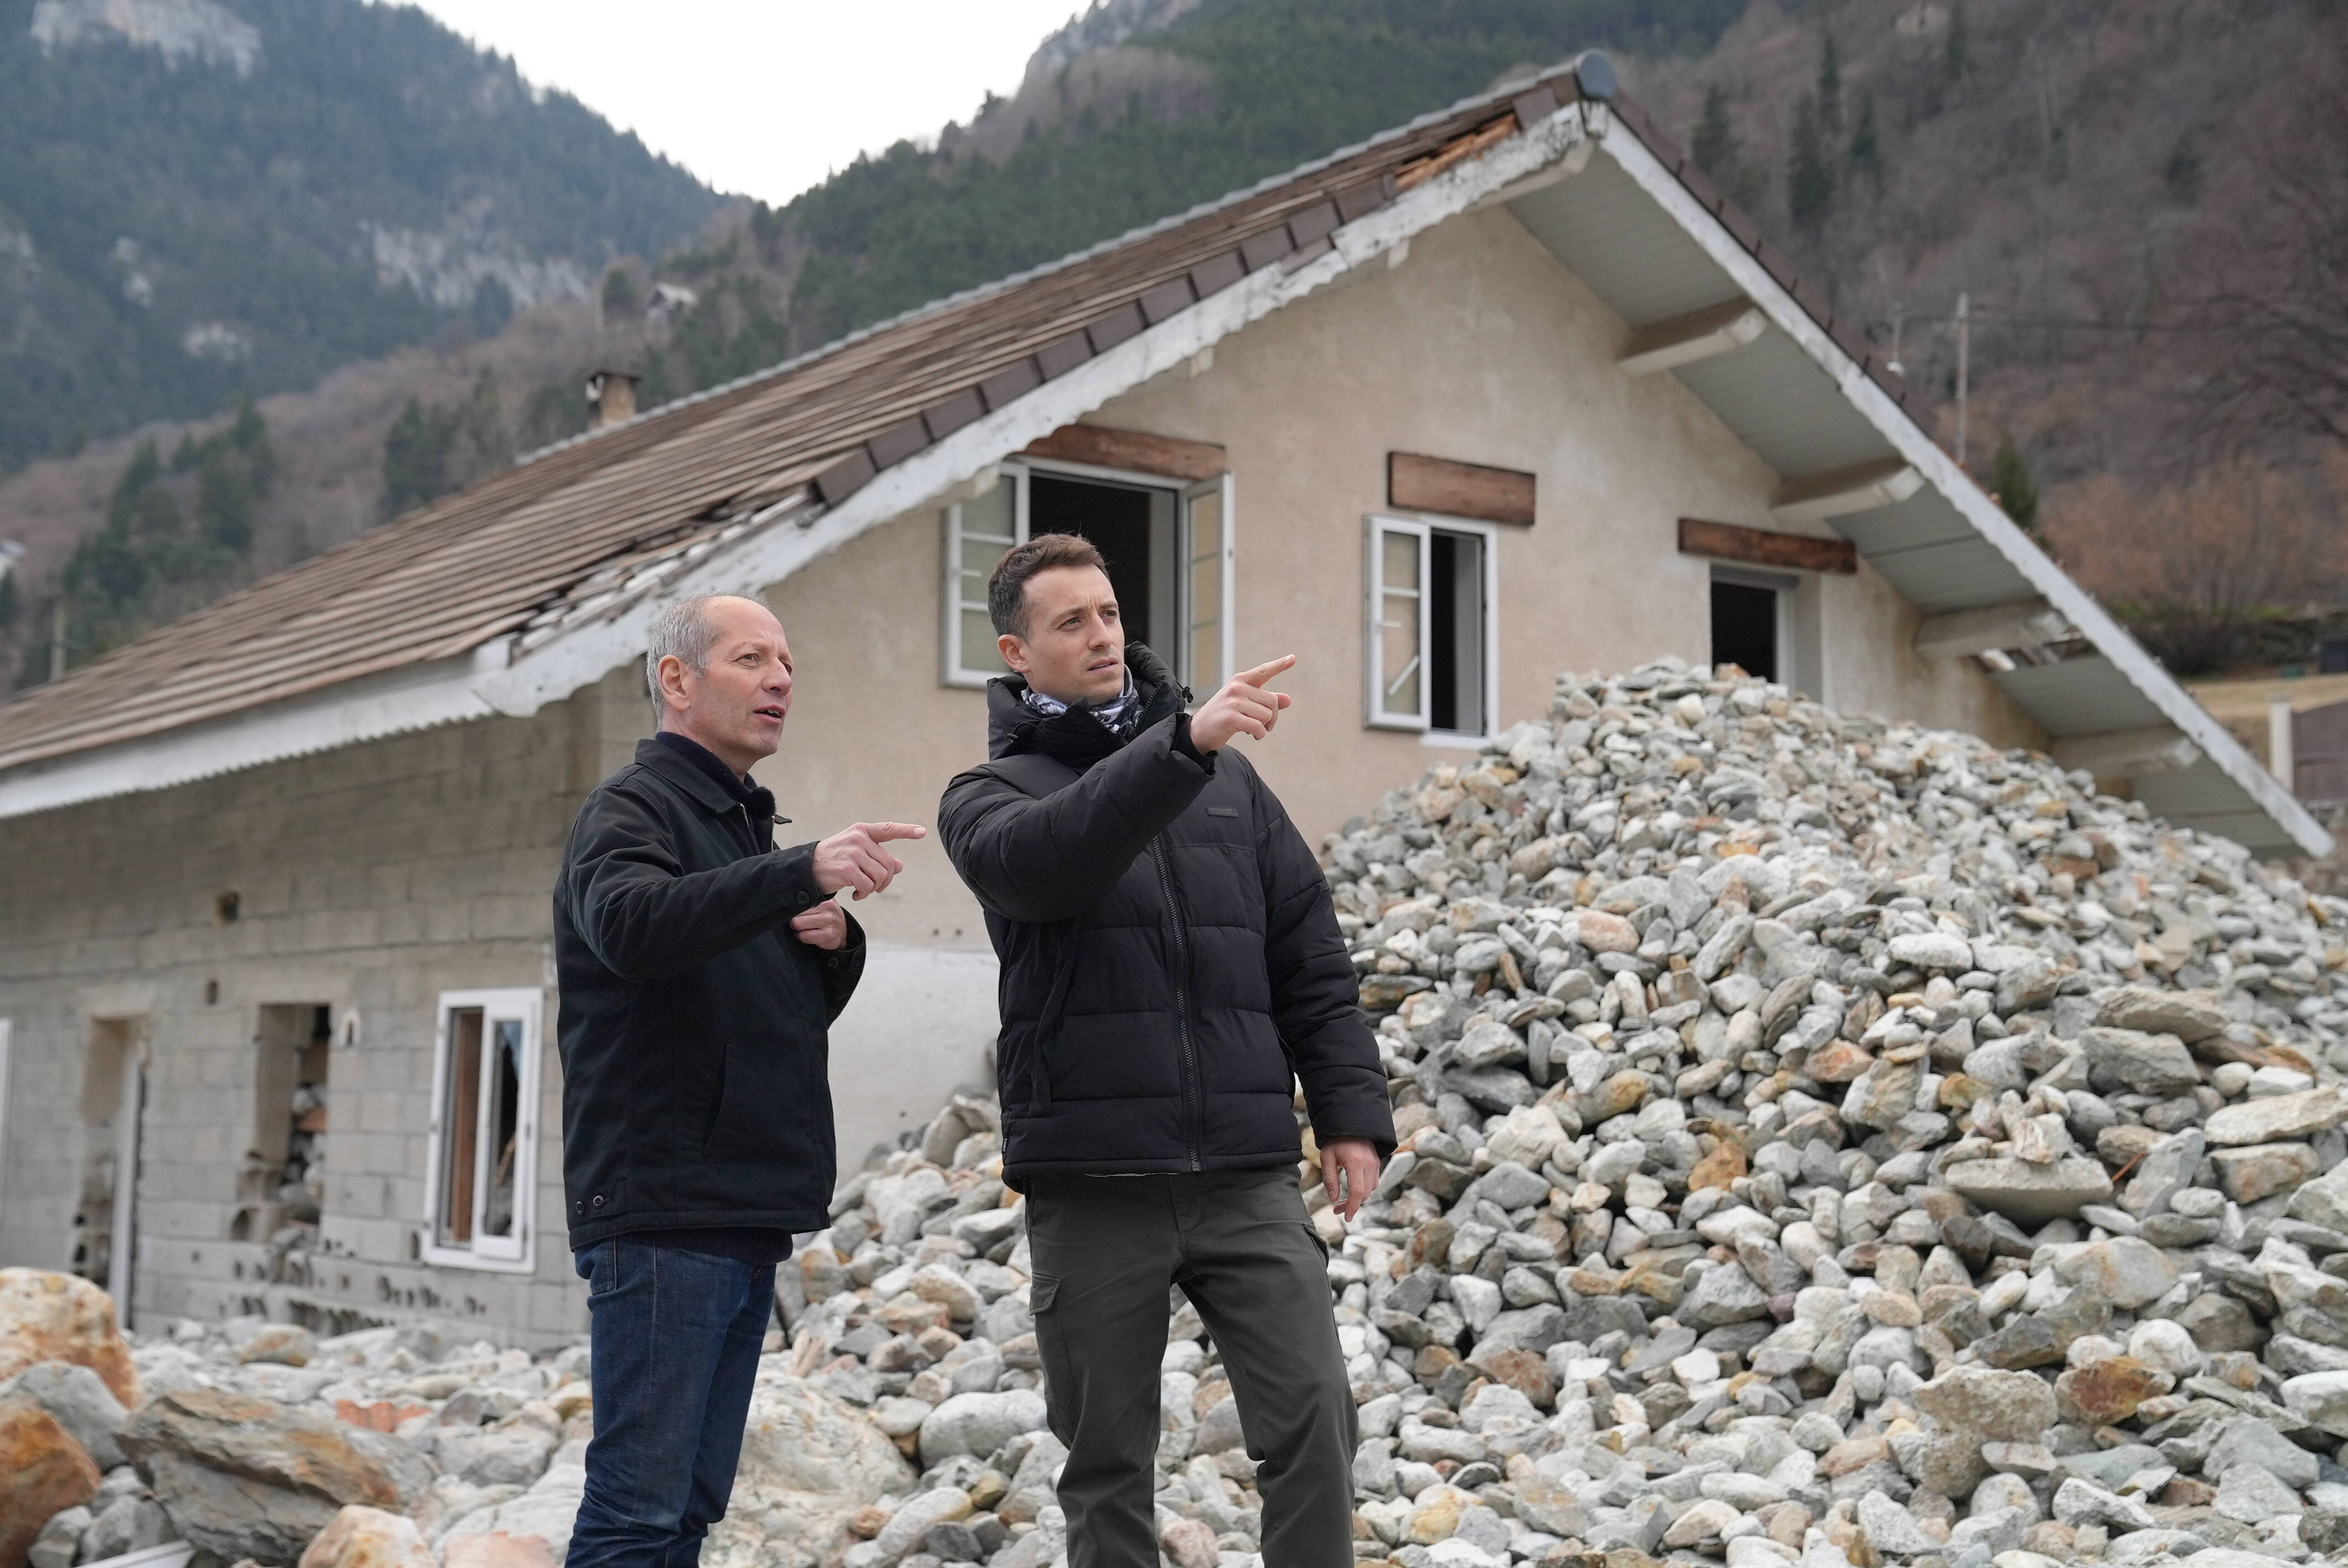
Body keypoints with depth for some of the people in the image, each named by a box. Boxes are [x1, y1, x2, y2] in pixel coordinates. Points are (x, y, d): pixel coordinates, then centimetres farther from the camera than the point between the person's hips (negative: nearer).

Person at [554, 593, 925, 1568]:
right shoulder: (632, 809, -5)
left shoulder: (746, 828, 22)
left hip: (747, 1221, 9)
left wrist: (836, 941, 3)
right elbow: (632, 924, -29)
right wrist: (806, 871, -41)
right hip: (660, 1216, -9)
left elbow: (804, 1009, 26)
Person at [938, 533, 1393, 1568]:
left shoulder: (1229, 780, 13)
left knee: (1313, 1421, -6)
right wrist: (1184, 743, -33)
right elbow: (1039, 859, -22)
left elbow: (1312, 958, 14)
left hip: (1248, 1174, 2)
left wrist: (1351, 1110, 4)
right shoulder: (988, 796, 4)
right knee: (1109, 1463, 7)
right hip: (1092, 1183, -2)